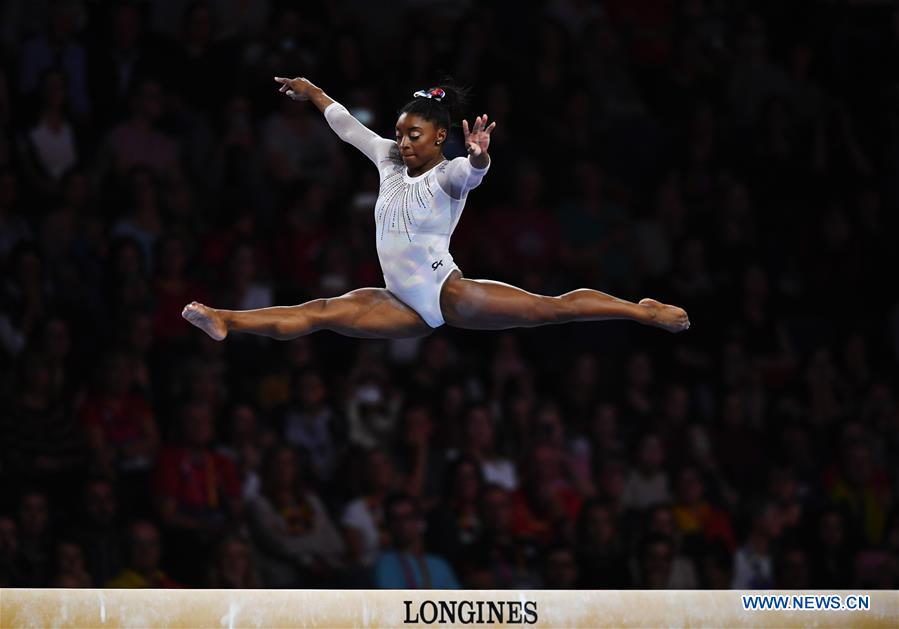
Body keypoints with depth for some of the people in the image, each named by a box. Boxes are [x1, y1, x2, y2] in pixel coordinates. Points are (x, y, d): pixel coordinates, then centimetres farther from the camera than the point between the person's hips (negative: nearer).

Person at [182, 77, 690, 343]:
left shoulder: (448, 177, -11)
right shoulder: (391, 161, 10)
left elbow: (470, 173, -36)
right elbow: (347, 126, 23)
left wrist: (478, 158, -59)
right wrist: (311, 93, 33)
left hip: (450, 294, -6)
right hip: (408, 305, 6)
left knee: (549, 308, -15)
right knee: (324, 312, -9)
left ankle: (646, 312, -13)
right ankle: (225, 322, -19)